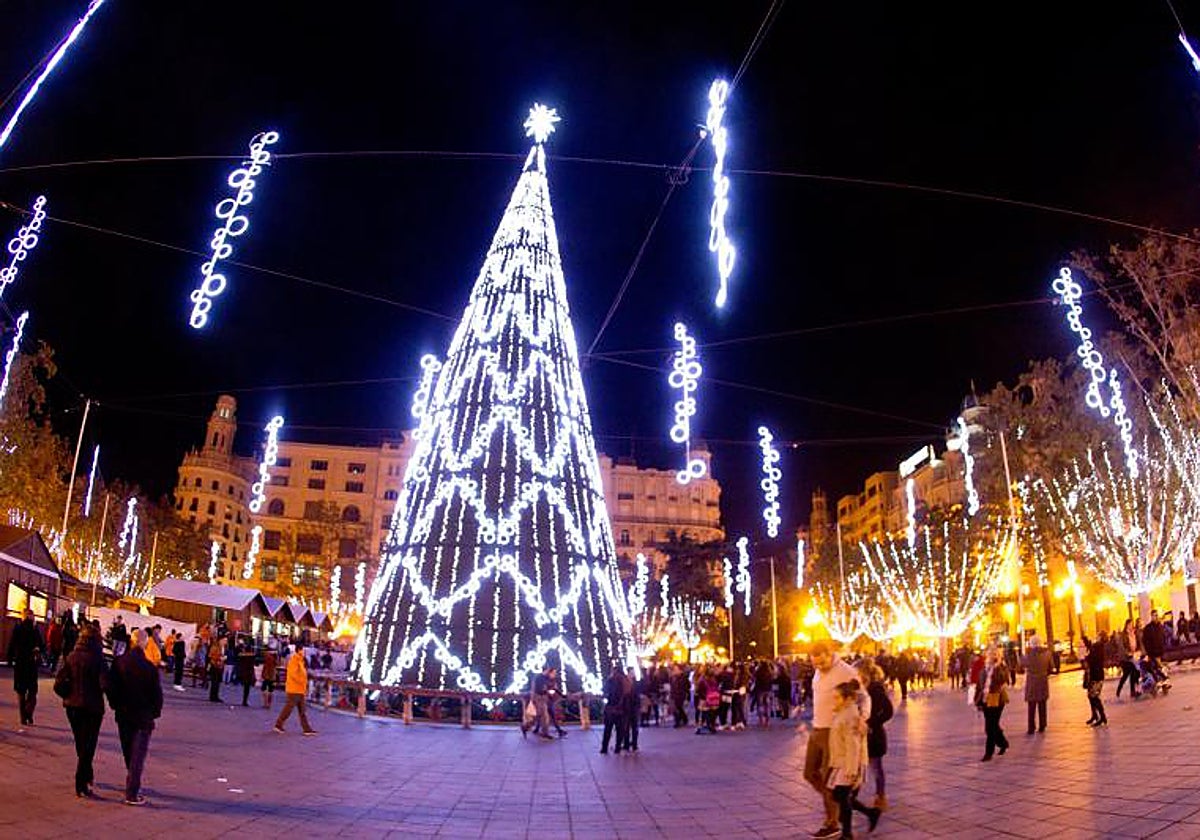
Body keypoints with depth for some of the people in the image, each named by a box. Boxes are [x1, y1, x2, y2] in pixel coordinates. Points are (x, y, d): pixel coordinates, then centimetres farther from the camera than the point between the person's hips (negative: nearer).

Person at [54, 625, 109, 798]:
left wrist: (69, 696, 10)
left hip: (72, 706, 5)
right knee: (88, 746, 6)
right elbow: (104, 684, -22)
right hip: (92, 707, -5)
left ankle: (87, 775, 38)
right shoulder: (97, 658, -16)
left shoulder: (71, 657, -2)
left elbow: (59, 684, -4)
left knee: (81, 744, 21)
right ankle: (81, 786, 5)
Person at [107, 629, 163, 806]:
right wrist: (155, 712, 6)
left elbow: (111, 687, 2)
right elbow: (157, 694, -11)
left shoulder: (118, 662, -8)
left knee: (128, 753, 20)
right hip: (143, 716, -4)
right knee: (138, 754, 3)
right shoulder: (150, 668, -20)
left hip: (123, 714, 5)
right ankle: (132, 794, 2)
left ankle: (133, 784, 35)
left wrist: (115, 705, 16)